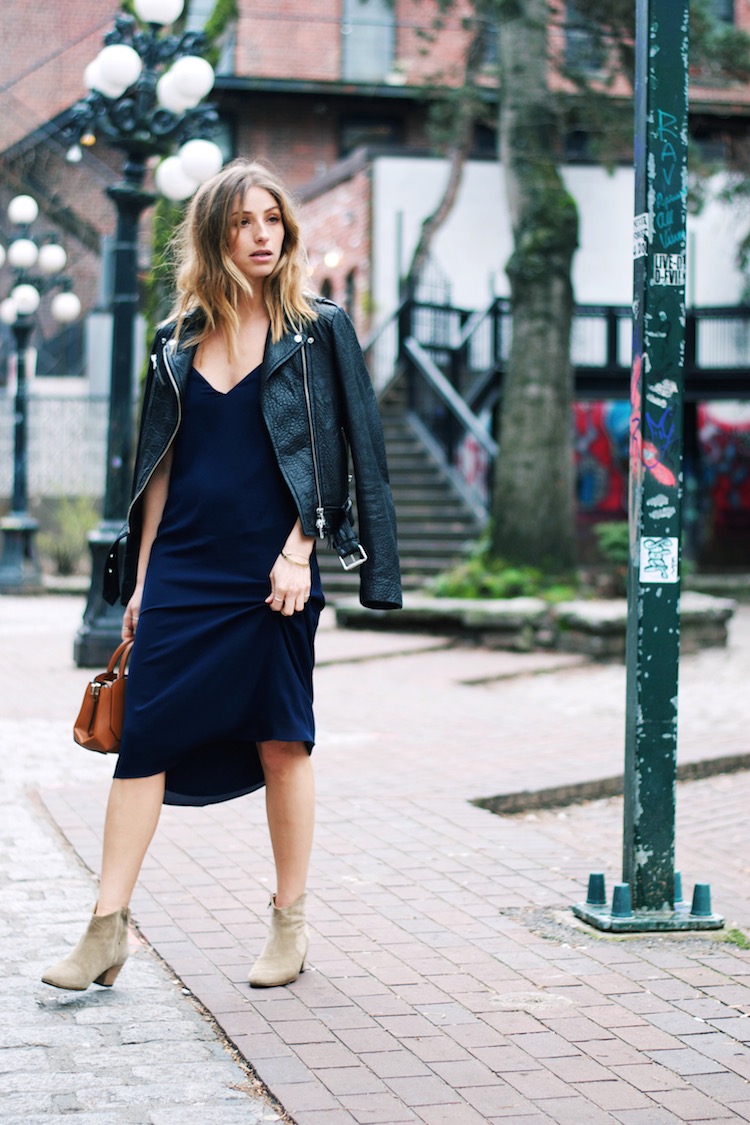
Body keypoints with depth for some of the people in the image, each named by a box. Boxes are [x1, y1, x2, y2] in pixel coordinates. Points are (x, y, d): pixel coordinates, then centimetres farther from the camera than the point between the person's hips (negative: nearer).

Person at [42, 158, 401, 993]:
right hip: (182, 570, 3)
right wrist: (141, 579, 9)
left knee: (280, 741, 4)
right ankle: (108, 929, 1)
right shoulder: (180, 339, 11)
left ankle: (290, 923, 16)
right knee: (145, 736, -3)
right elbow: (160, 465, 13)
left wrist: (298, 553, -12)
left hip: (272, 571, -3)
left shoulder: (318, 330, 3)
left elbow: (337, 454, -2)